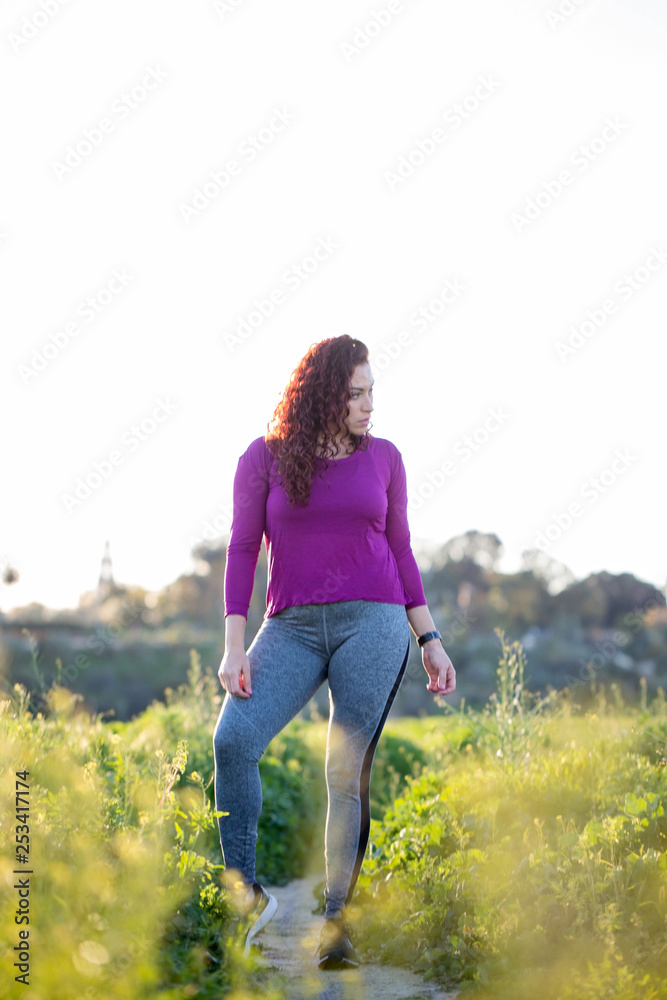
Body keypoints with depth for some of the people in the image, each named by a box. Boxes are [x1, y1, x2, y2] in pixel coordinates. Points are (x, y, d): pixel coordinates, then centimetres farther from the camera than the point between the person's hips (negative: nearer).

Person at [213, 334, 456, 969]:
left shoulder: (383, 457, 10)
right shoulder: (265, 457, 5)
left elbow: (400, 552, 15)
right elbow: (242, 551, 3)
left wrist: (430, 641, 11)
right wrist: (234, 646, -6)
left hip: (373, 621, 0)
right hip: (292, 627, 0)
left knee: (349, 772, -5)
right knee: (233, 739, -20)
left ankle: (337, 923, 2)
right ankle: (245, 894, -7)